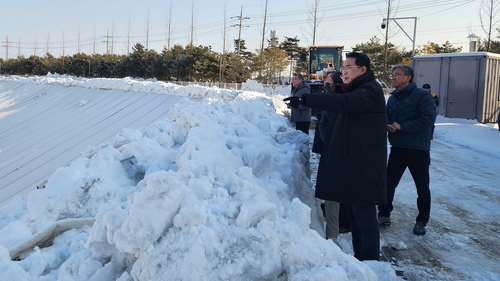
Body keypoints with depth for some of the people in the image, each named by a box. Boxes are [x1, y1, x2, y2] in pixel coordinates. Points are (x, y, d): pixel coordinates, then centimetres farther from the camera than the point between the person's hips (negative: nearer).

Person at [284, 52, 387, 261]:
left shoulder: (370, 91, -12)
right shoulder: (354, 91, 21)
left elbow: (342, 103, -31)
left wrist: (304, 100, -35)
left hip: (363, 165, -10)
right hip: (350, 163, 10)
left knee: (364, 216, -6)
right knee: (354, 214, 14)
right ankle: (359, 257, 24)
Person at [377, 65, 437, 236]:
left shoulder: (421, 95, -11)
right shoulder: (392, 98, 9)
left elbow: (428, 119, -21)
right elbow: (386, 118, 16)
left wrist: (402, 127, -19)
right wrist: (388, 125, -9)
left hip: (418, 149, -5)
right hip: (397, 148, 6)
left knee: (422, 187, 8)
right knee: (388, 183, 7)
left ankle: (421, 222, 22)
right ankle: (384, 215, 21)